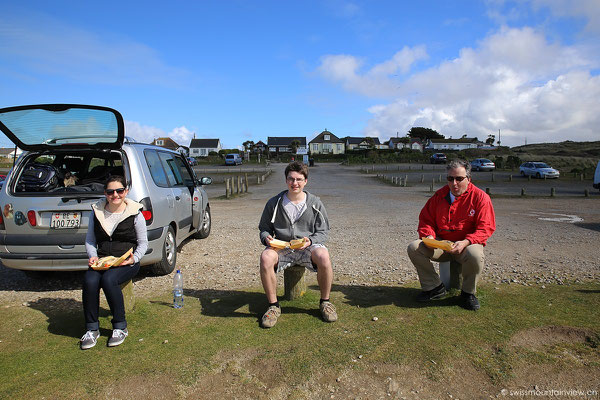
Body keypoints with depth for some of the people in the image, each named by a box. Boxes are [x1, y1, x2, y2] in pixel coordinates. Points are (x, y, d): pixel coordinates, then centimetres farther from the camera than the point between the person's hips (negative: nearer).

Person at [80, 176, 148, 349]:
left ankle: (120, 328, -14)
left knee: (108, 280, -31)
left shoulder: (135, 214, -1)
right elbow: (90, 240, 15)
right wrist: (93, 256, -4)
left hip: (127, 262, -3)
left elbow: (143, 243, 4)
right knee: (90, 281, -26)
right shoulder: (96, 212, 8)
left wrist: (134, 258, -13)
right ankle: (92, 329, -9)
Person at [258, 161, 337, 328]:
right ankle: (273, 306, -13)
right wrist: (266, 237, -10)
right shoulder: (274, 203, 4)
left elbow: (323, 231, 7)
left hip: (307, 247, -1)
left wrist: (310, 241, -14)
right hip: (282, 247, 1)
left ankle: (325, 302, -9)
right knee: (266, 257, -32)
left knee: (323, 256, -34)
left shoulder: (315, 203, 3)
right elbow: (264, 227, 14)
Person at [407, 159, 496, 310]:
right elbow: (425, 219, 10)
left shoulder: (480, 197, -6)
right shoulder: (439, 195, 4)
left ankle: (468, 292, -6)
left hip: (466, 245, -3)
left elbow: (485, 228, -10)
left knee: (475, 255, -38)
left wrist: (465, 242, -26)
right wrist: (429, 236, -12)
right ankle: (434, 286, -2)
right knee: (414, 248, -20)